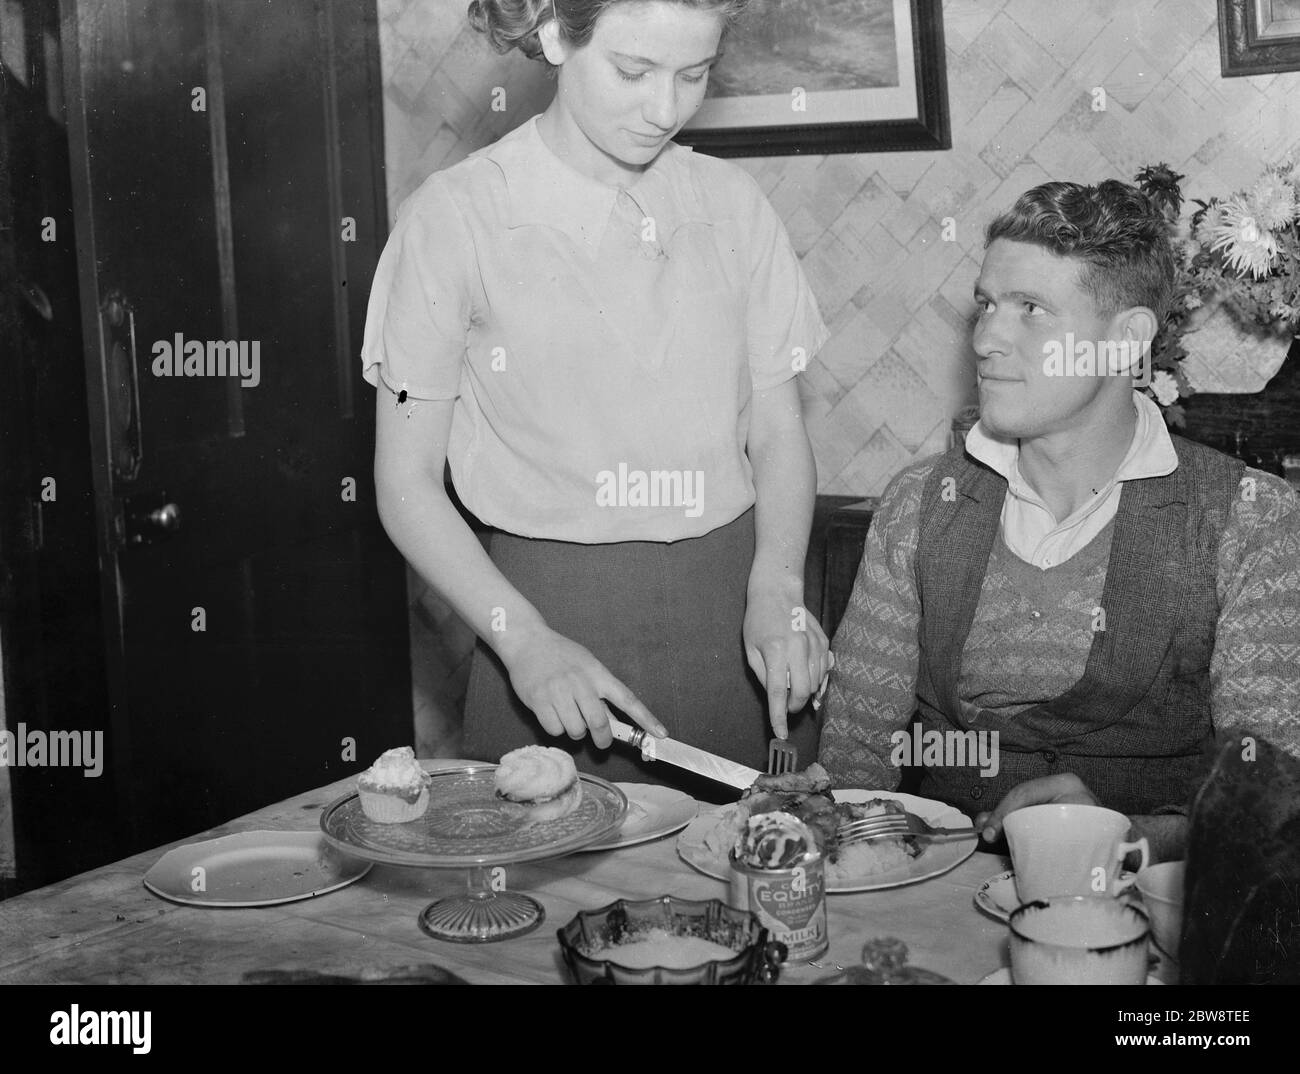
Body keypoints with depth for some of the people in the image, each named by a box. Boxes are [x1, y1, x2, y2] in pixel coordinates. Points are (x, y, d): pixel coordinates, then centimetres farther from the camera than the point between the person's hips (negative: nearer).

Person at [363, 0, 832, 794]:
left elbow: (779, 432, 8)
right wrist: (526, 640, -18)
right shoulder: (457, 216, -6)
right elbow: (407, 481, -5)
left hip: (724, 613, 3)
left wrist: (777, 590, -10)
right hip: (552, 610, -3)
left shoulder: (731, 203, 4)